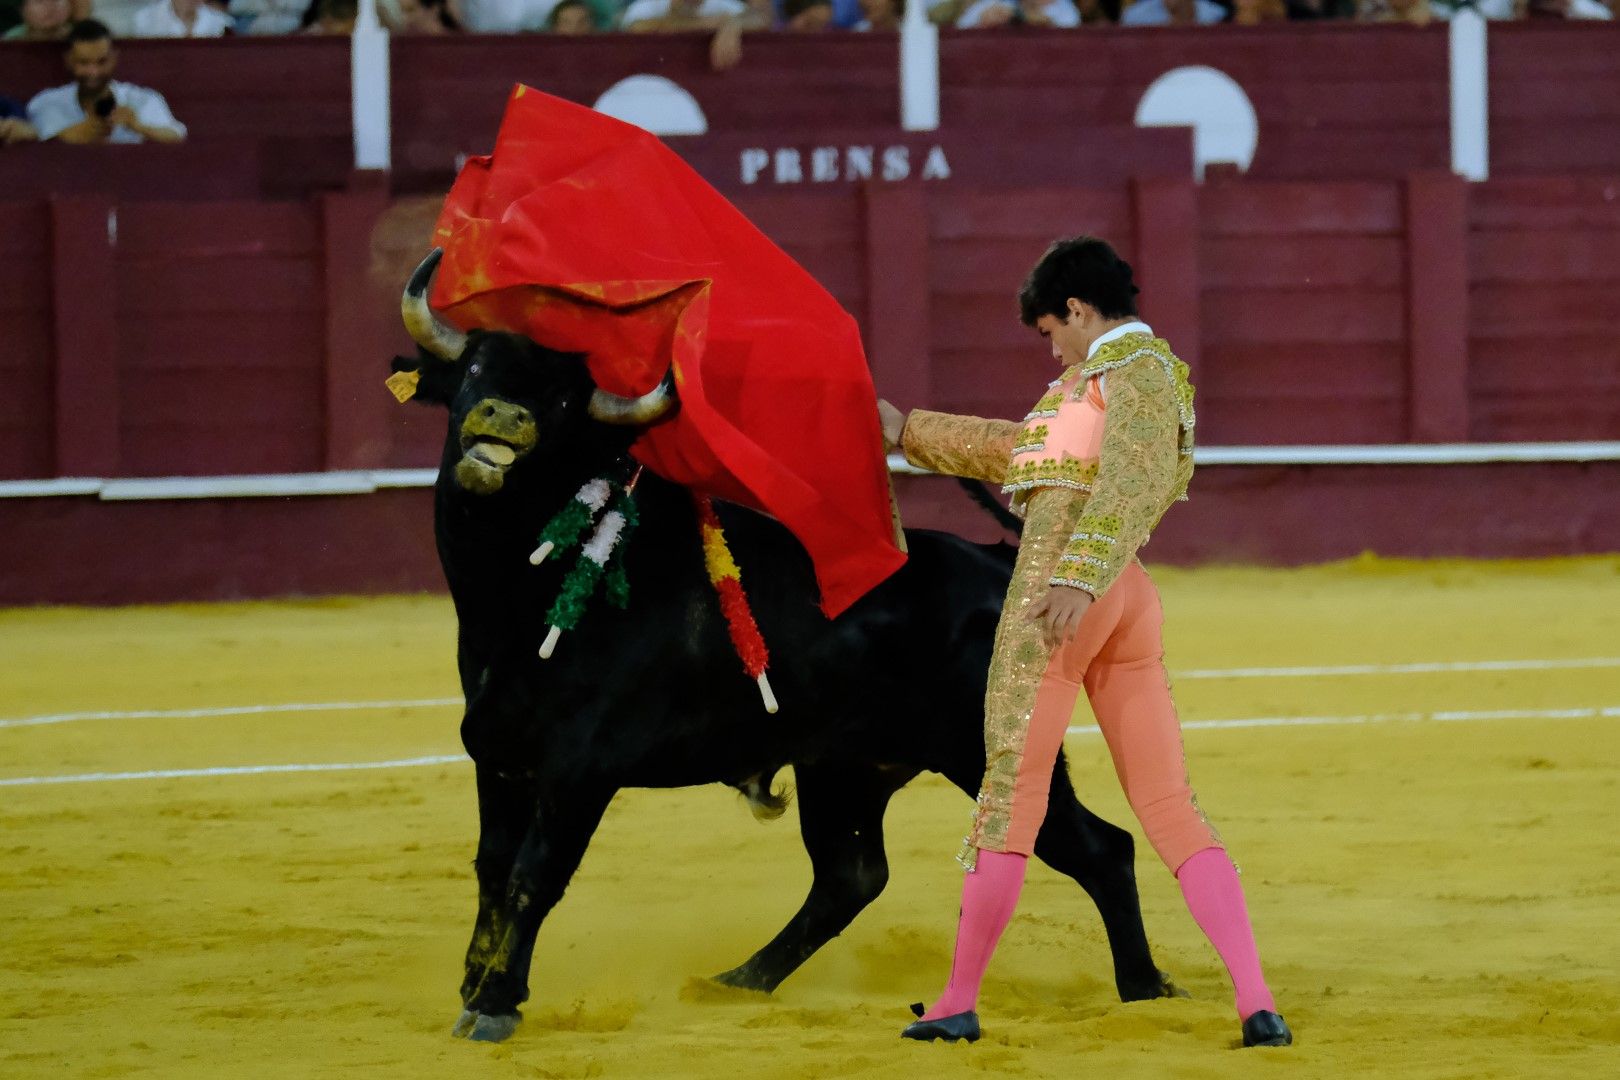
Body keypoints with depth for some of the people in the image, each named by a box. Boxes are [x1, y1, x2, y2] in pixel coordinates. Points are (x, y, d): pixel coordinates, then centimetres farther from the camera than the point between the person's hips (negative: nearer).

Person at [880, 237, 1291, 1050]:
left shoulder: (1134, 365, -1)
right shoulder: (1127, 374, 27)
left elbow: (1135, 480, -18)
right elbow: (1017, 451, 38)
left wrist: (1078, 576, -30)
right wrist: (908, 431, 43)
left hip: (1064, 578, -9)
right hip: (1129, 599, 9)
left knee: (1012, 789, -2)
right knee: (1168, 804, 1)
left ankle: (959, 1002, 3)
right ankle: (1256, 1003, -10)